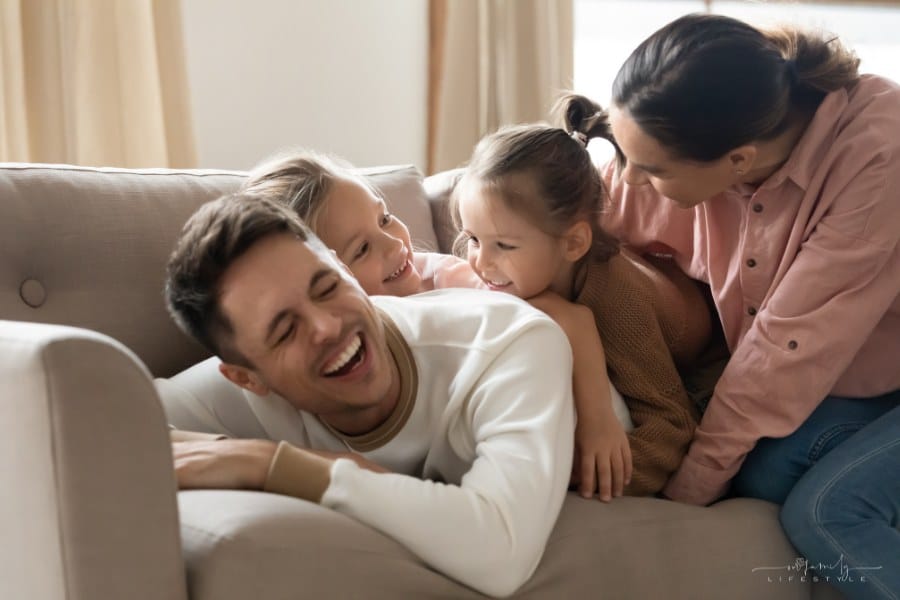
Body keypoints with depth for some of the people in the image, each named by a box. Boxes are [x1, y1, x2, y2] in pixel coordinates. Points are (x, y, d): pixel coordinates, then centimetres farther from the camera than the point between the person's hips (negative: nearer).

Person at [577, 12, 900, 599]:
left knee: (826, 509, -25)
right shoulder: (693, 141, -18)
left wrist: (689, 486, -23)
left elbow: (791, 348, -30)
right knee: (764, 474, -21)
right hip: (838, 382, 6)